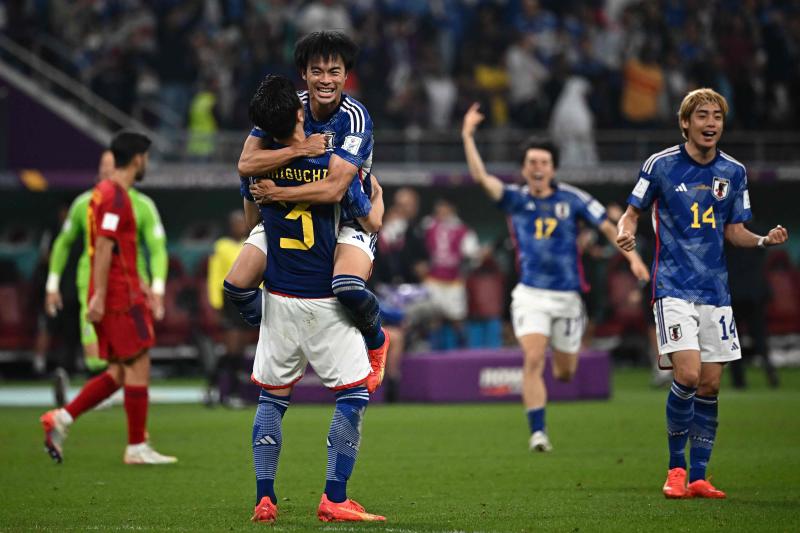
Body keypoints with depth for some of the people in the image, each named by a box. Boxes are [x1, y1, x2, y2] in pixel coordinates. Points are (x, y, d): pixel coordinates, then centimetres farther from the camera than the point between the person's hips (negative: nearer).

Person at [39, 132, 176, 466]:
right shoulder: (116, 196, -13)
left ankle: (61, 419, 4)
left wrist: (138, 287, 28)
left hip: (109, 297, 10)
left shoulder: (104, 191, 17)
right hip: (121, 296, -10)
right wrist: (99, 296, -23)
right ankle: (137, 448, -1)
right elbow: (103, 247, -20)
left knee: (119, 372, 10)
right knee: (138, 367, -4)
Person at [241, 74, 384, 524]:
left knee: (272, 398, 12)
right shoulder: (335, 166, -14)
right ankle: (334, 499, -3)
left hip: (280, 299, 4)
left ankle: (265, 499, 8)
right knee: (354, 394, 3)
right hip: (327, 302, -4)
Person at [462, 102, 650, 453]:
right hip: (530, 295, -1)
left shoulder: (571, 199, -1)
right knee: (533, 360, -19)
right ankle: (537, 433, -16)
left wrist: (632, 256, -12)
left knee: (565, 373, 11)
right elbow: (480, 176, -11)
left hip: (567, 295, 1)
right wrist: (468, 137, -20)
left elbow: (607, 227, 1)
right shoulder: (516, 199, 0)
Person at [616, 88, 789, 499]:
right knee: (687, 375, -17)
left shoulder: (734, 172, 7)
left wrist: (763, 240, -7)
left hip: (715, 290, 4)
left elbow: (734, 230, 13)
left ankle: (698, 477, 12)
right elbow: (633, 211, 6)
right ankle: (676, 466, 2)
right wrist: (626, 232, -16)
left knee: (709, 385, 3)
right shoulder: (660, 165, -3)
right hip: (673, 288, -4)